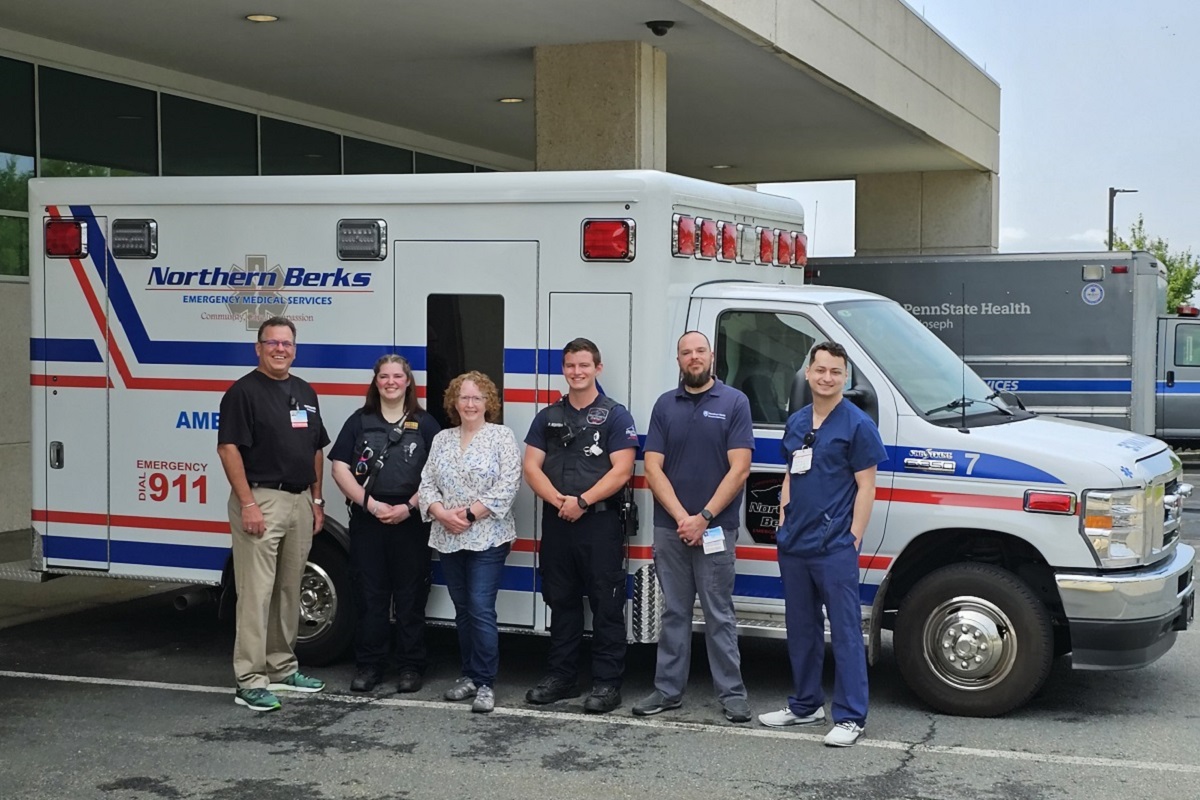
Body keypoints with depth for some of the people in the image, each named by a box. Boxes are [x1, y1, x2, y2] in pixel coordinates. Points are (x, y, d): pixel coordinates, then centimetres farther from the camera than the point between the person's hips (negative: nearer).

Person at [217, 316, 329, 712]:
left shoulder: (305, 393, 14)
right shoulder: (244, 391, -8)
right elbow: (228, 448, -13)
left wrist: (316, 501, 13)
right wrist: (247, 504, -19)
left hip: (301, 501, 7)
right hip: (261, 499, -7)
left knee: (290, 590, 14)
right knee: (256, 592, -7)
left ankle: (283, 668, 24)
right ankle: (250, 681, -4)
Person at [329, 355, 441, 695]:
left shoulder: (426, 424, 5)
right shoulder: (359, 421, 7)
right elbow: (340, 469, 1)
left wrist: (409, 506, -13)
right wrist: (370, 503, -10)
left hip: (411, 522, -1)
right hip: (366, 520, 1)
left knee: (410, 597, 3)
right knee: (369, 595, 5)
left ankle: (411, 666, 11)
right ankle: (369, 665, 13)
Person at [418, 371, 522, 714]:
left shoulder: (502, 437, -2)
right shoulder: (442, 439, 13)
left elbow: (507, 486, -11)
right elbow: (427, 483, 7)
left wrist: (470, 514, -16)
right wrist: (442, 513, -11)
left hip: (487, 538, -5)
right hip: (449, 539, 5)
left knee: (481, 609, -9)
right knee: (462, 609, 11)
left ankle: (485, 683, -3)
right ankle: (469, 675, 20)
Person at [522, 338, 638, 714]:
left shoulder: (615, 415, 0)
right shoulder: (548, 417, 12)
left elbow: (621, 471, -9)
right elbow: (531, 467, 5)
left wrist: (582, 501, -17)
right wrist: (559, 501, -11)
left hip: (600, 522, -4)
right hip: (556, 522, 5)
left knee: (606, 605, -2)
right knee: (561, 602, 12)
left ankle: (607, 683, 2)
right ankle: (561, 677, 20)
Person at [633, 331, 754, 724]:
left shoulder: (734, 402, -2)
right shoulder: (665, 405, 7)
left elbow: (739, 469, -8)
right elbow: (653, 468, 2)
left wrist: (703, 518, -12)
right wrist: (681, 517, -10)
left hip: (716, 529, -3)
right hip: (670, 528, 3)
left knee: (719, 614, 2)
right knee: (674, 613, 11)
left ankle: (732, 692, 8)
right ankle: (668, 690, 17)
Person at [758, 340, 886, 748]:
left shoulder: (857, 424, -7)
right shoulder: (796, 422, 13)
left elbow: (865, 486, -8)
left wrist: (853, 538, -13)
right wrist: (783, 522, 11)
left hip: (834, 548, -7)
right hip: (793, 546, 7)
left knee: (845, 631, -3)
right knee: (801, 629, 15)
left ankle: (850, 717, 1)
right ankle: (805, 705, 27)